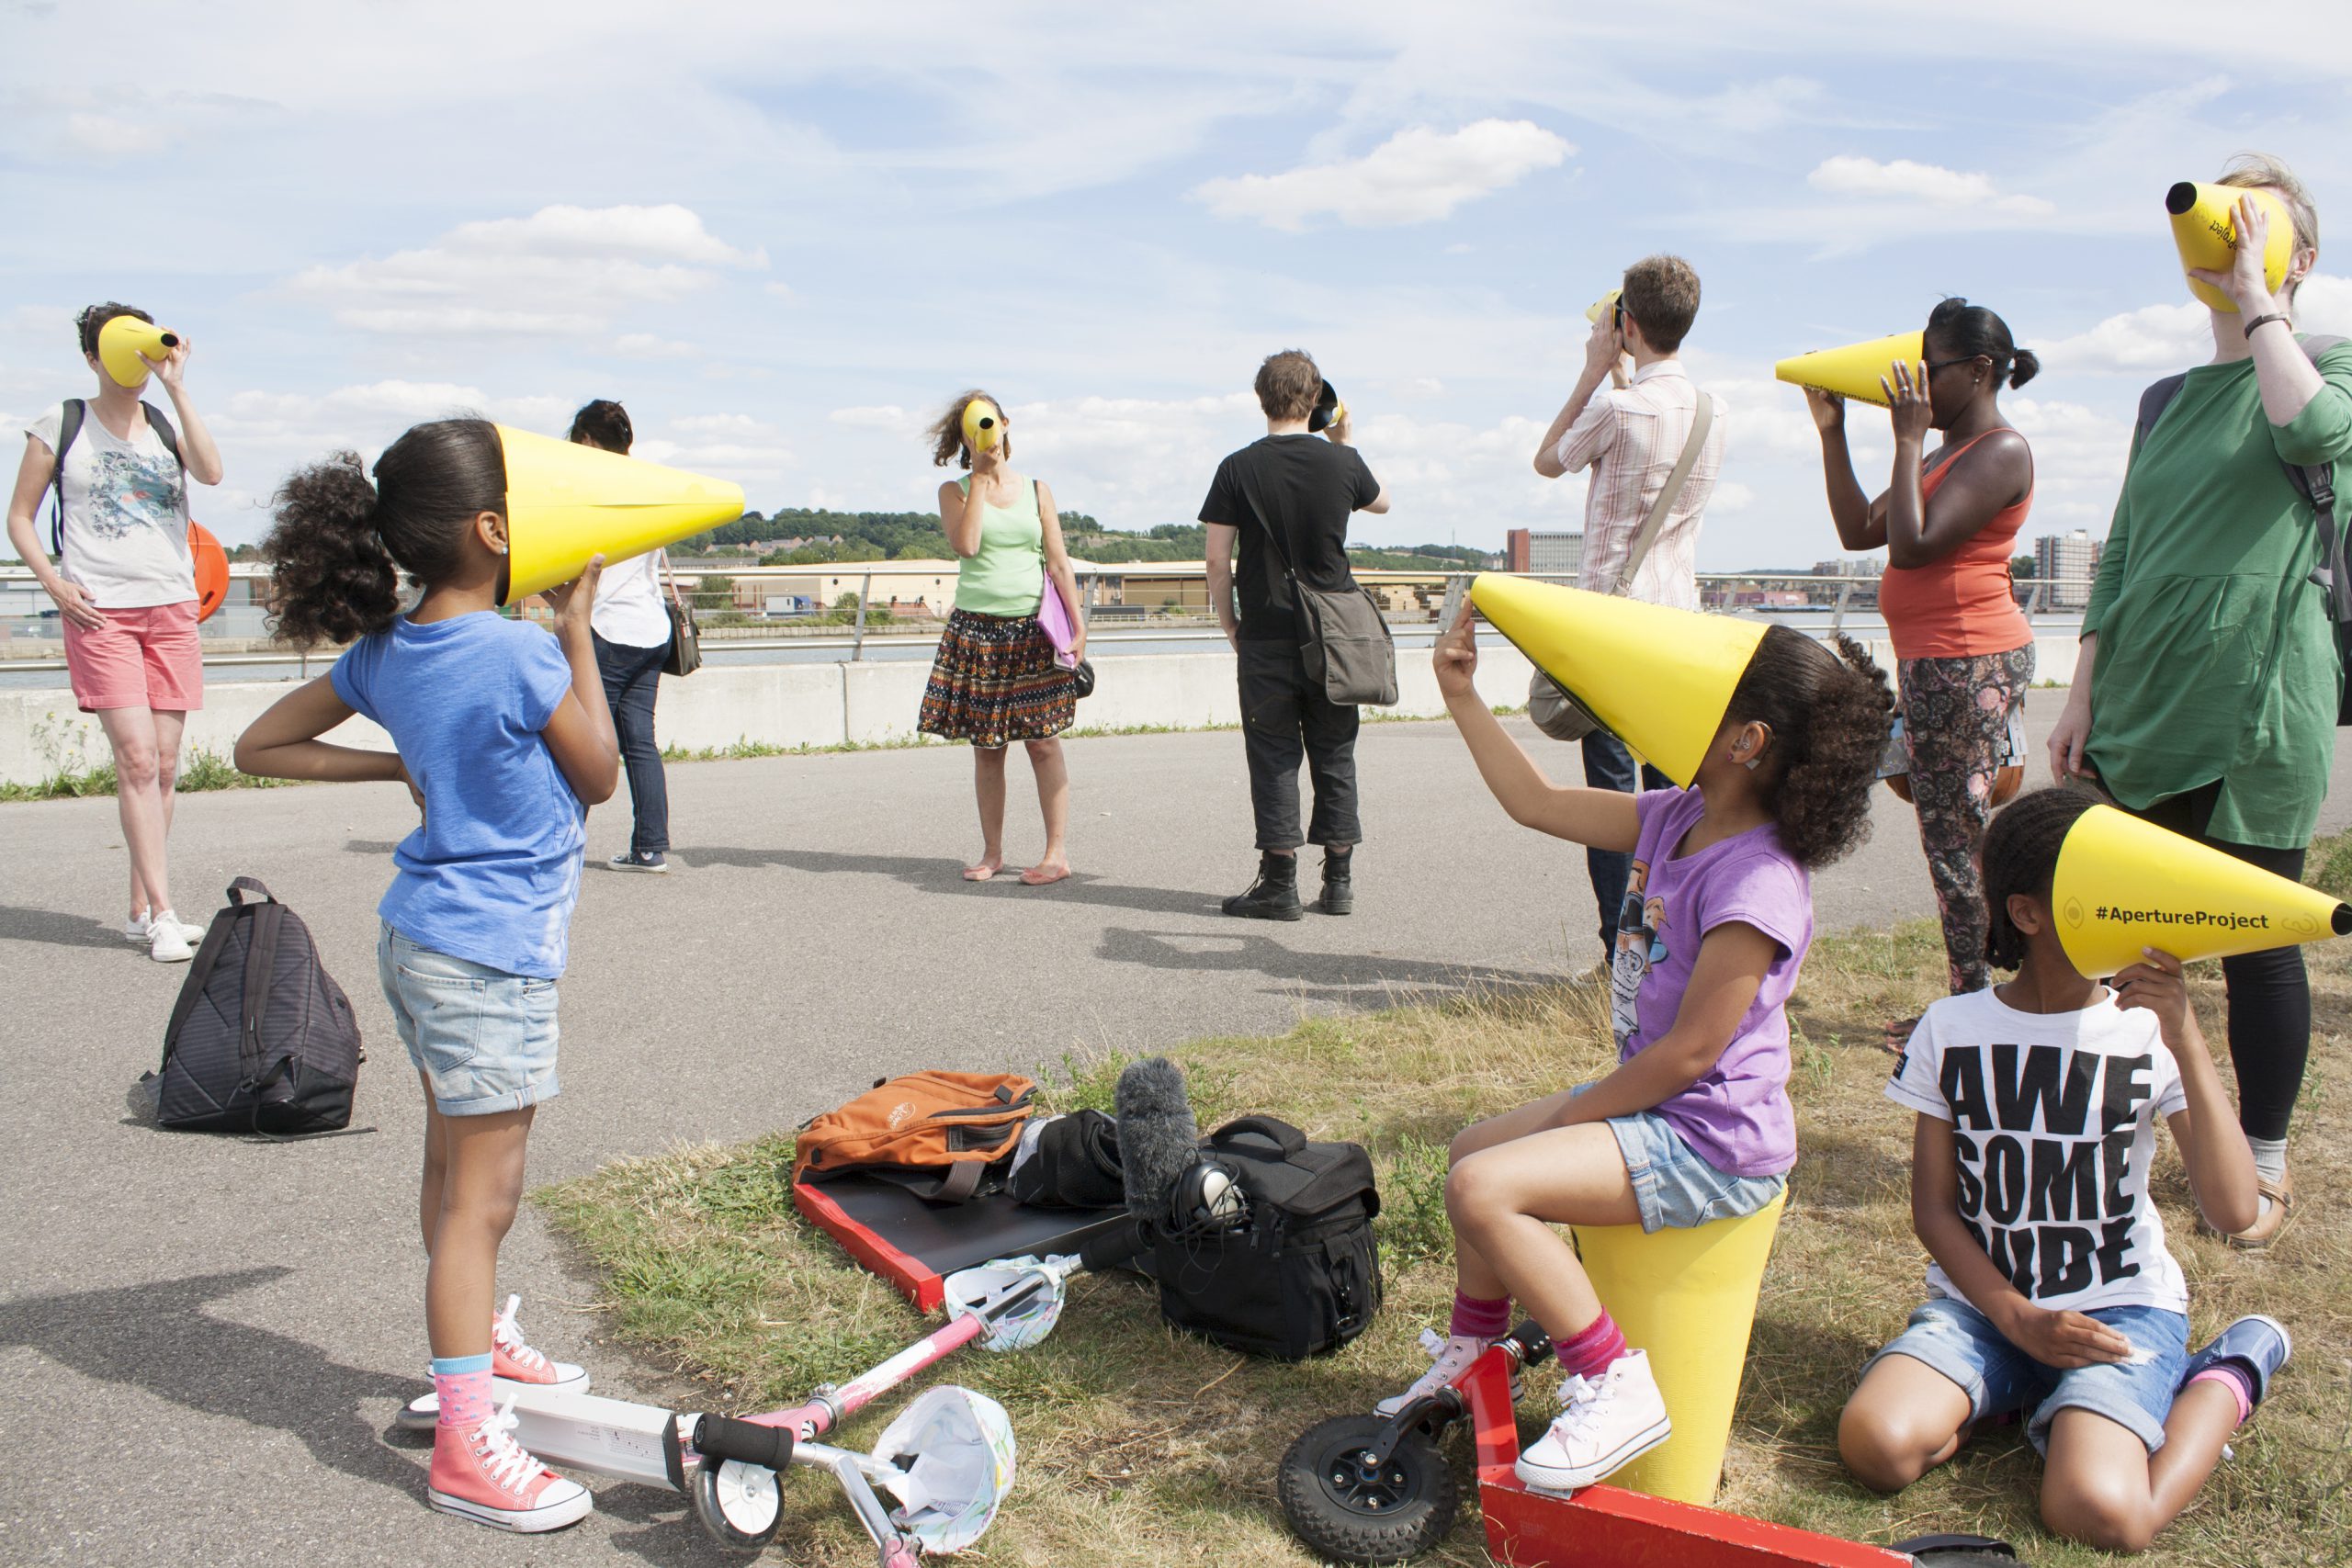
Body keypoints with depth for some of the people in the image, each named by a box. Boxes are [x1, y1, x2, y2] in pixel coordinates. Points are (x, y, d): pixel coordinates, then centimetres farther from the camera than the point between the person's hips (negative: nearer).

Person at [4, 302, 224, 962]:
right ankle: (162, 915, -11)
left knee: (164, 765, 3)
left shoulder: (166, 423, 10)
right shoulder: (60, 424, 5)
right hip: (99, 611, -3)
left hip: (172, 608, 3)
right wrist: (54, 582, -6)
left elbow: (211, 472, -11)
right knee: (137, 759, -12)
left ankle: (141, 912, 13)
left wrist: (176, 386, -9)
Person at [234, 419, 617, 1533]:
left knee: (454, 1172, 22)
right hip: (492, 954, -8)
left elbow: (261, 747, 9)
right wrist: (577, 633, 0)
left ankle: (480, 1348, 41)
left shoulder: (383, 652, 1)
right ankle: (466, 1447, 6)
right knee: (481, 1198, -2)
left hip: (419, 939, 9)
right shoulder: (520, 655, -21)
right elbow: (600, 778, -5)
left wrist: (397, 766, 9)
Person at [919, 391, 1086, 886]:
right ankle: (992, 851, 14)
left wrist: (1077, 624, 1)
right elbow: (966, 545, -12)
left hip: (1033, 629, 0)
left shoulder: (1037, 489, 10)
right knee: (986, 745, 4)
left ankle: (1058, 852, -1)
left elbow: (1058, 563, 8)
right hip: (977, 629, 0)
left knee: (1042, 740, -4)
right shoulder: (955, 491, 7)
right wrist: (980, 479, -6)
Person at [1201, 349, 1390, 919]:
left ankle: (1279, 882, 3)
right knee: (1335, 755, 10)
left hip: (1266, 637, -2)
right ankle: (1339, 881, 14)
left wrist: (1230, 626, 7)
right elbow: (1382, 500, 22)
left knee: (1274, 756, 4)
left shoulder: (1238, 469, -5)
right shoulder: (1341, 461, 0)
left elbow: (1217, 562, -6)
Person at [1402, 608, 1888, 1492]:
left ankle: (1615, 1387, -9)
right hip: (1655, 1104, 10)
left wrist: (1569, 1118, -12)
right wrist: (1462, 696, 8)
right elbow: (1538, 805, 10)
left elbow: (1690, 1050, -23)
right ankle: (1473, 1354, 36)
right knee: (1473, 1152, 20)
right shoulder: (1678, 818, 1)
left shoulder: (1757, 883, -26)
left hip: (1714, 1147, -10)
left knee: (1485, 1187, -22)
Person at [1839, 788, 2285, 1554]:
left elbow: (2233, 1209, -18)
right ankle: (2026, 1392, 3)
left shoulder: (2148, 1034, -6)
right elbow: (1934, 1209, 1)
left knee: (2100, 1514, -27)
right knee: (1875, 1445, -25)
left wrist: (2186, 1041, -25)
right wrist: (2018, 1321, -12)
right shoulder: (1951, 1030, -2)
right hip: (1983, 1300, 2)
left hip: (2120, 1306, -1)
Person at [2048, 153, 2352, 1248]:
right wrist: (2084, 695, 10)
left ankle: (2264, 1164, 19)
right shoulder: (2169, 400, 16)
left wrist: (2253, 295, -16)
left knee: (2258, 941, 4)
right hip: (2143, 704, 5)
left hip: (2259, 706, -5)